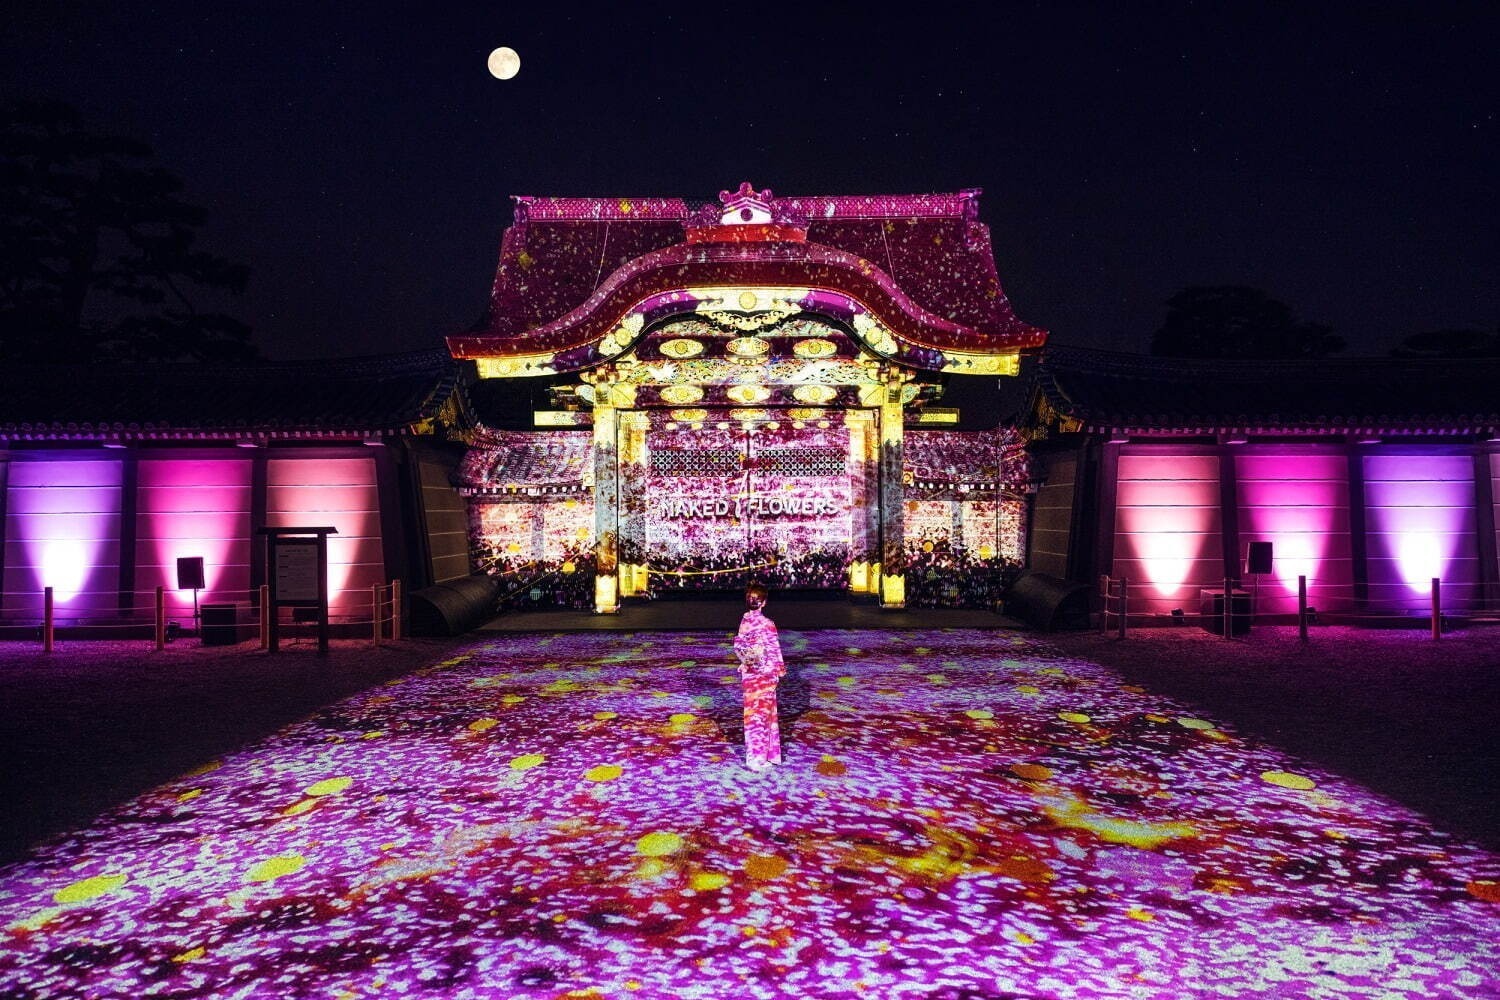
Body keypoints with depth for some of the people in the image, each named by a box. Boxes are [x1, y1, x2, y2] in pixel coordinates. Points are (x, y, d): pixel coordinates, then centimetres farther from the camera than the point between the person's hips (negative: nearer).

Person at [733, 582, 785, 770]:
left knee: (752, 710, 15)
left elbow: (738, 646, -1)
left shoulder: (744, 621, -5)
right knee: (763, 711, 5)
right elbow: (773, 650, -13)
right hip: (765, 672, -5)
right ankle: (759, 756, 10)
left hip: (749, 672, 5)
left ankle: (753, 751, 25)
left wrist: (746, 661, 11)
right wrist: (779, 669, -1)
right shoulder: (767, 623, -19)